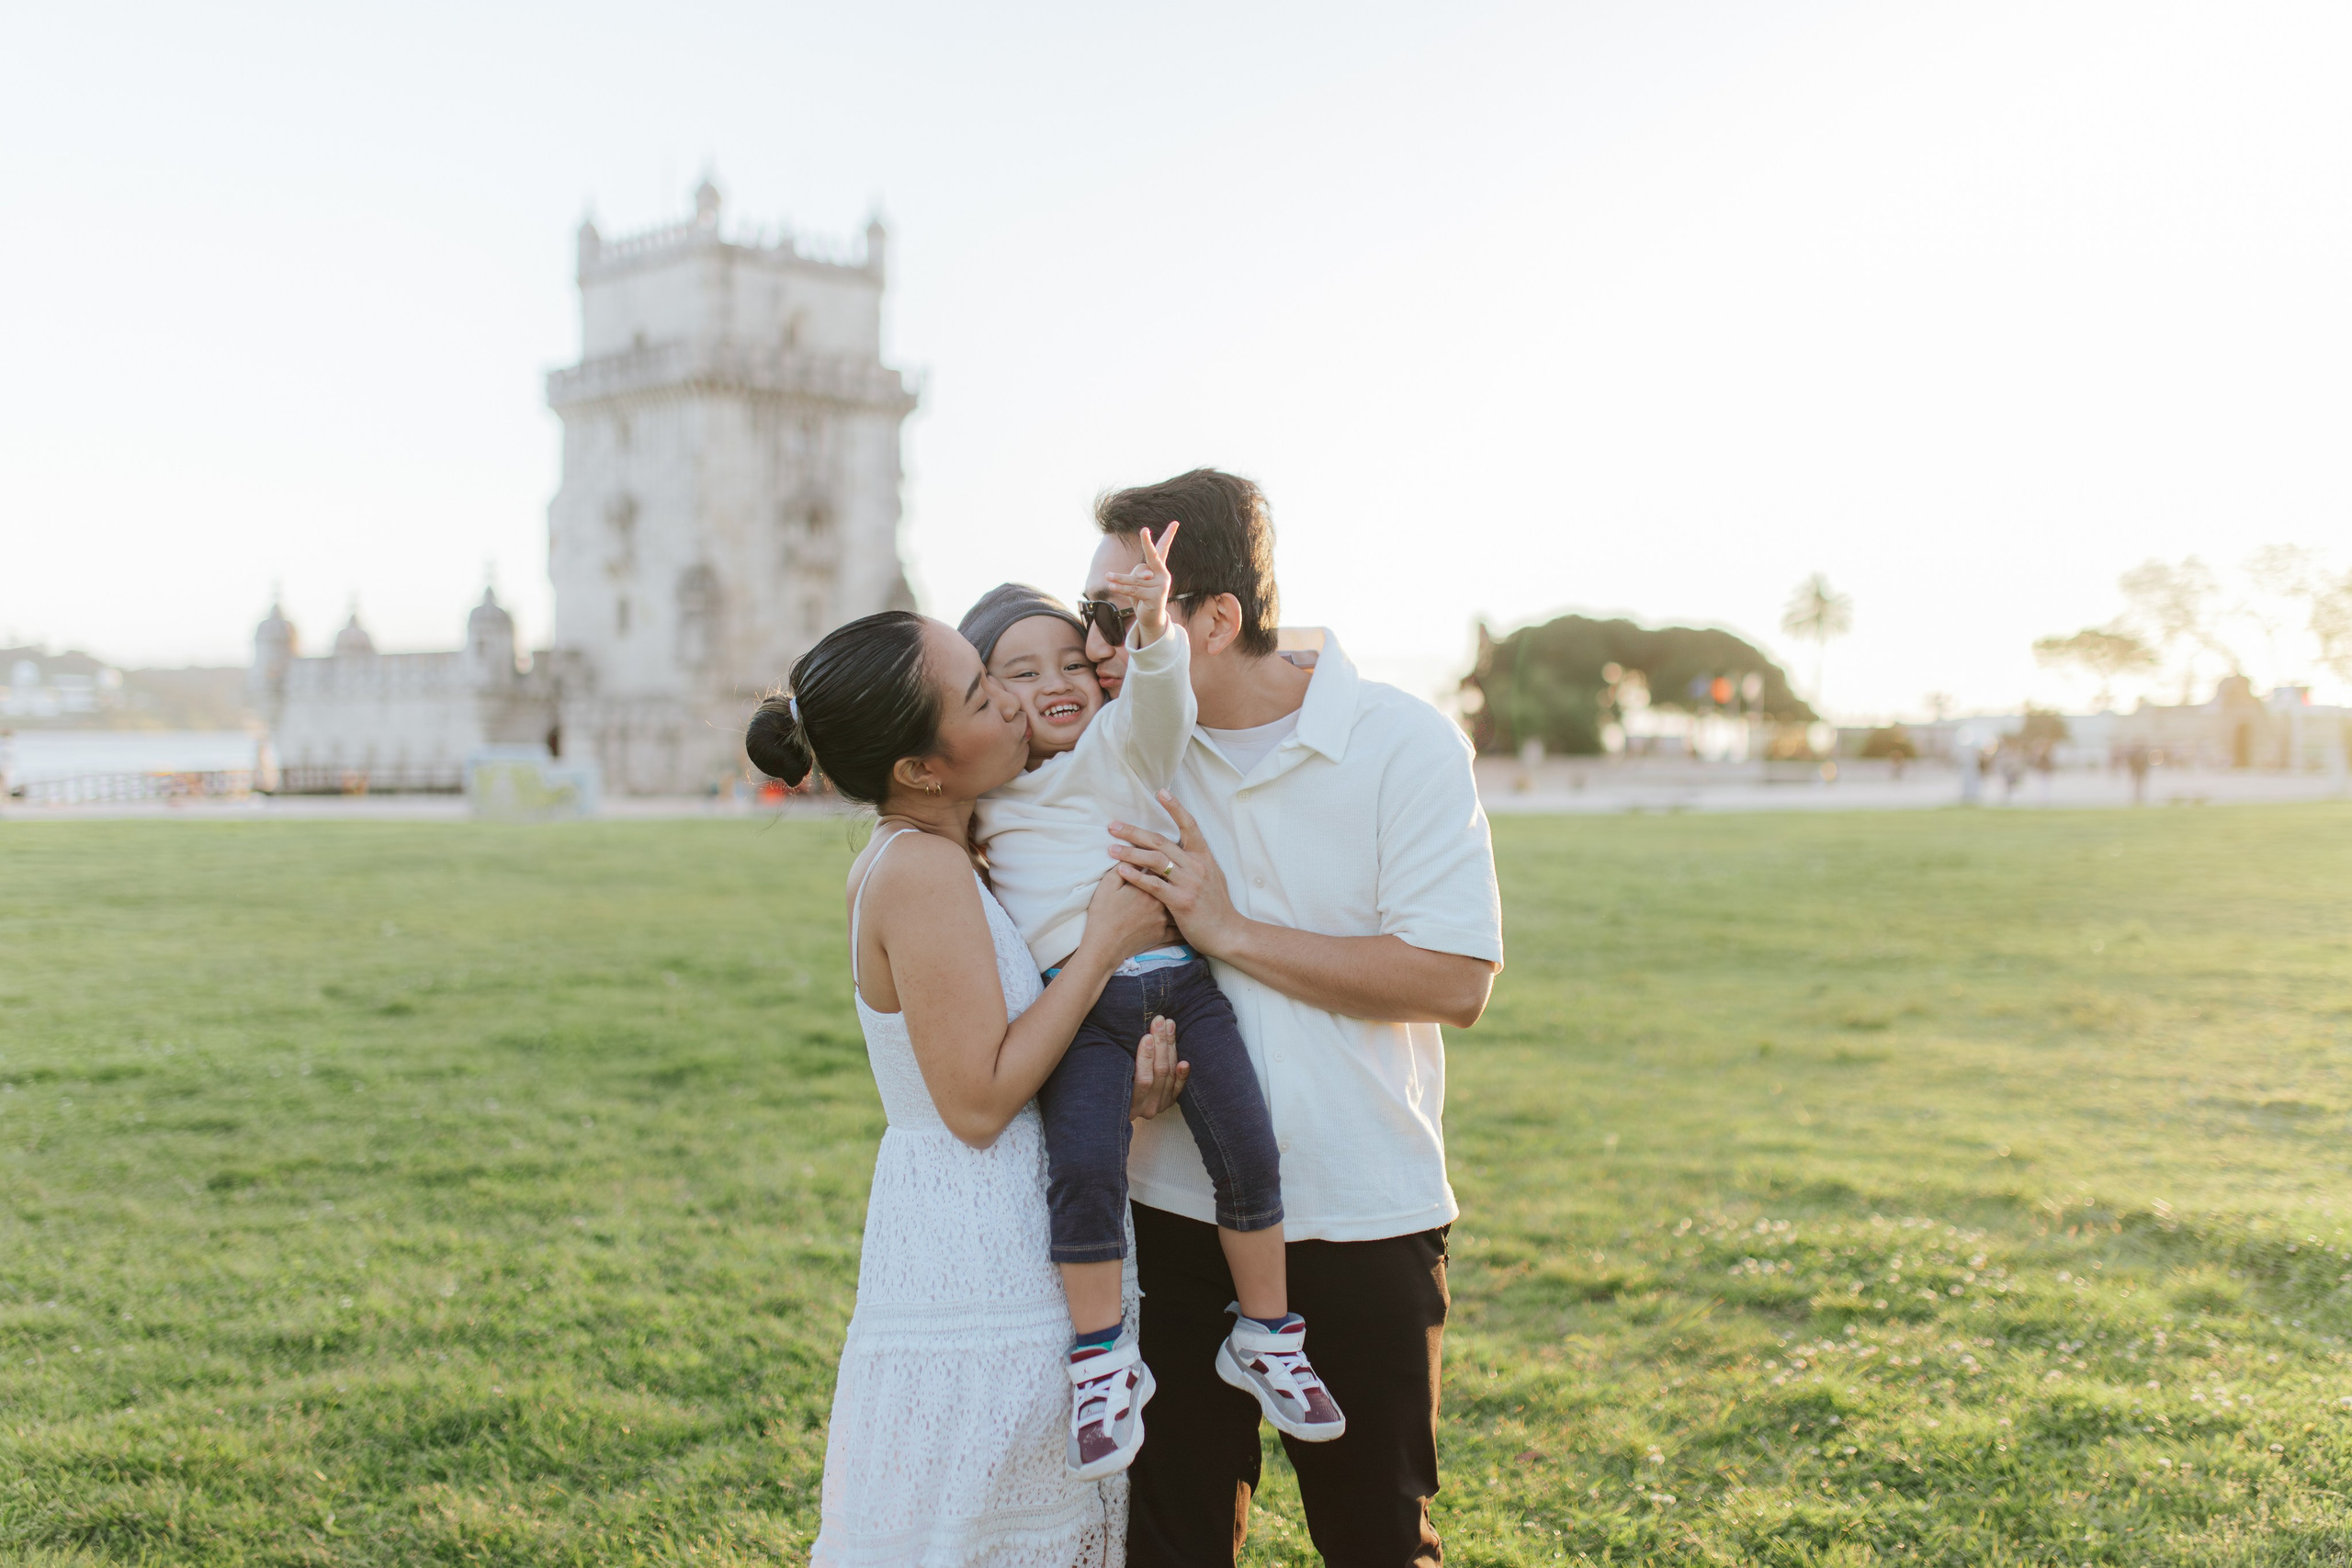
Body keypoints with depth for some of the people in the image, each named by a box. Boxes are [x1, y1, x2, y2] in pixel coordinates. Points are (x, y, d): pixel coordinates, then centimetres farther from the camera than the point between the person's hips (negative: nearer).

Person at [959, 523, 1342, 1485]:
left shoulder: (1121, 746, 11)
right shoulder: (986, 804, 19)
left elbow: (1156, 700, -12)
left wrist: (1153, 629, -30)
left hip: (1179, 978, 0)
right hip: (1076, 1003, 1)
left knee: (1248, 1154, -10)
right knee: (1083, 1170, -21)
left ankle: (1265, 1339, 9)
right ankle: (1100, 1355, -3)